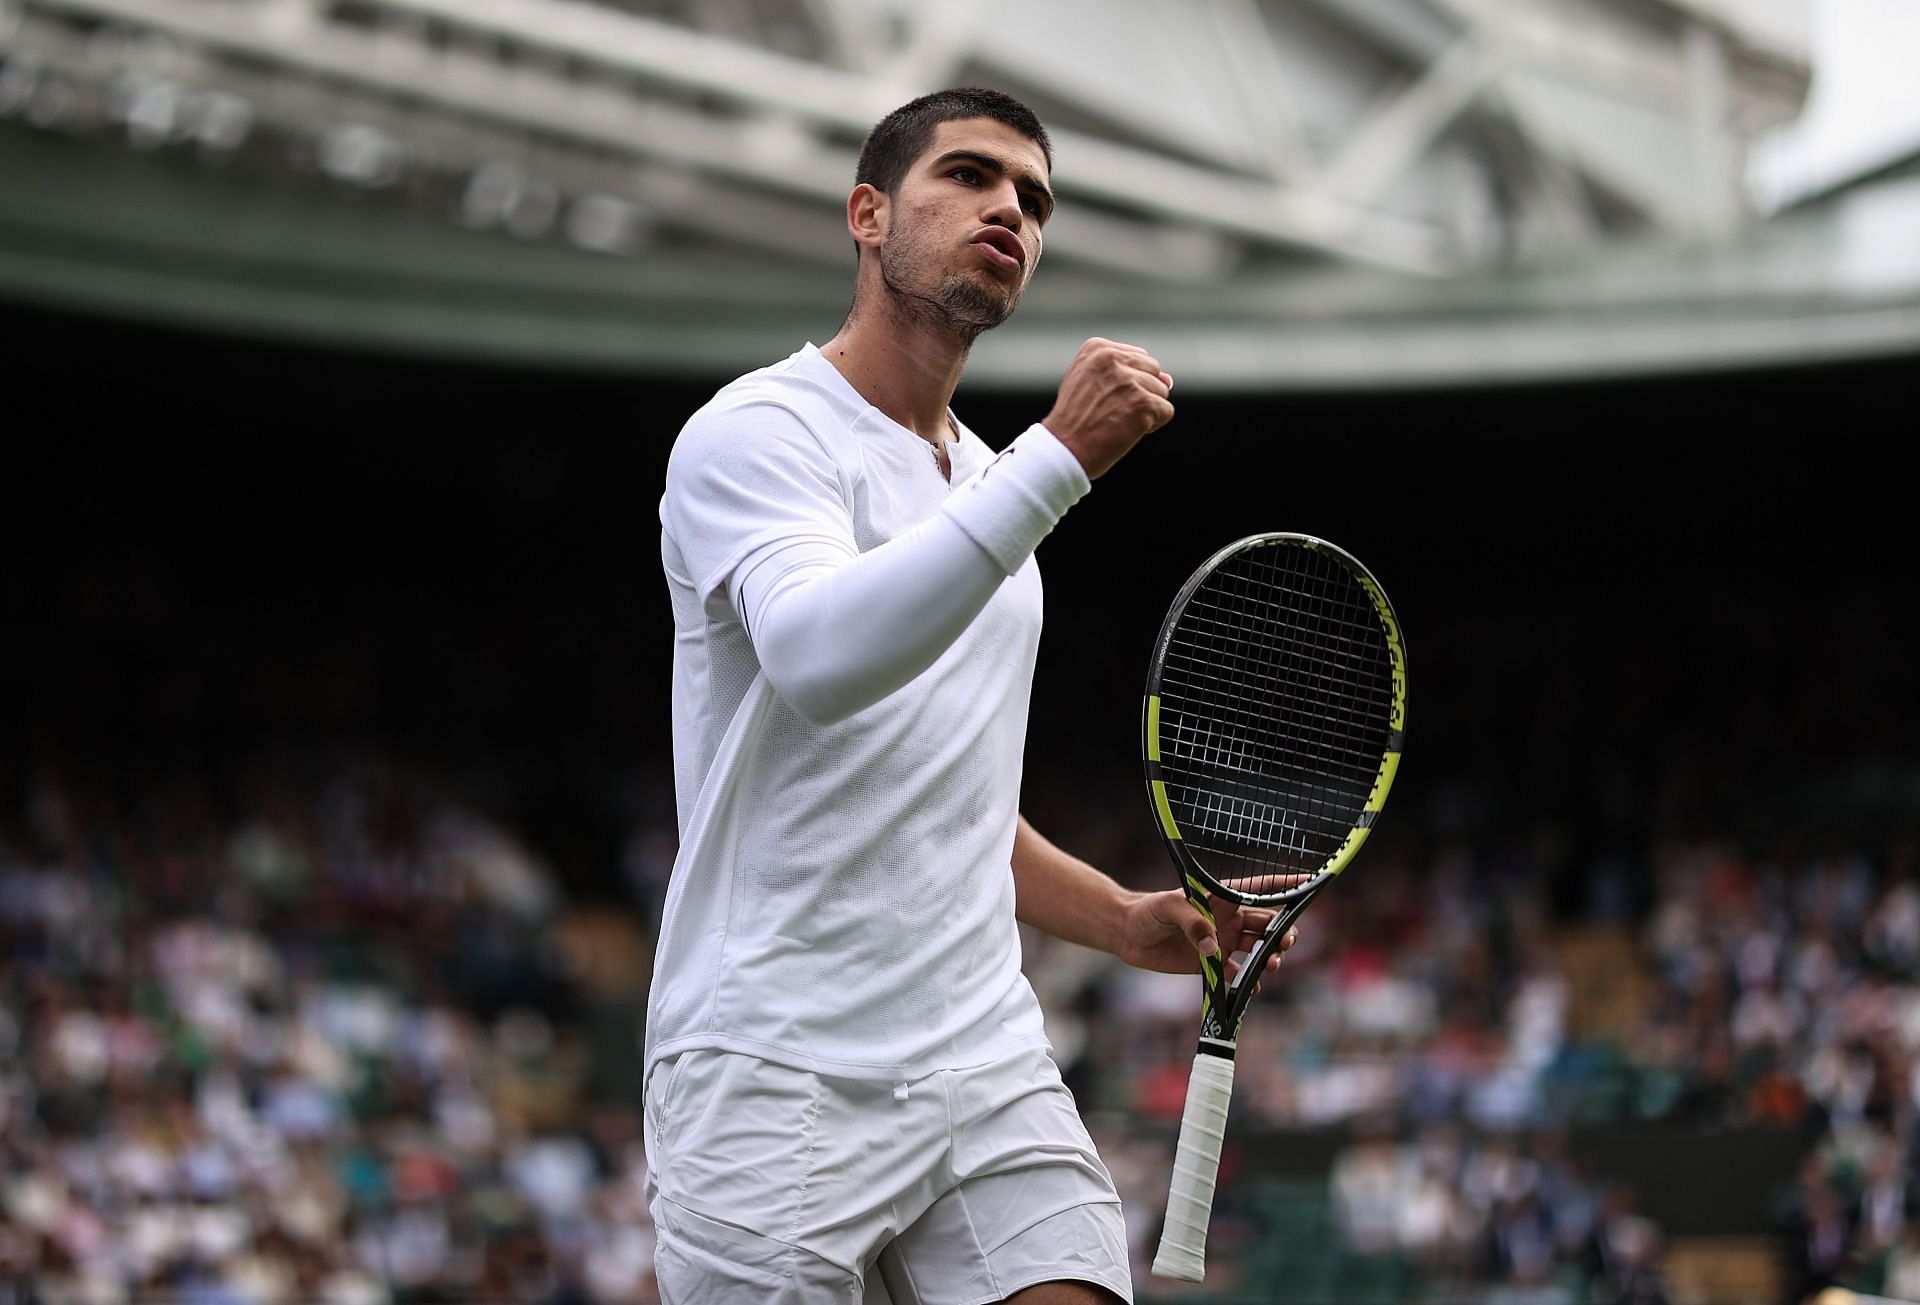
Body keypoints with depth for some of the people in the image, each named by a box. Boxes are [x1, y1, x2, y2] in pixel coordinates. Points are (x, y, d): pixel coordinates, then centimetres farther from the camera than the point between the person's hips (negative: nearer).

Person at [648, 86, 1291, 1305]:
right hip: (776, 1080, -7)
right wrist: (1060, 456, -26)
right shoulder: (756, 431, -4)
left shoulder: (991, 489, 22)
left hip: (991, 1072, 7)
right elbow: (820, 658, -26)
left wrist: (1134, 921, 15)